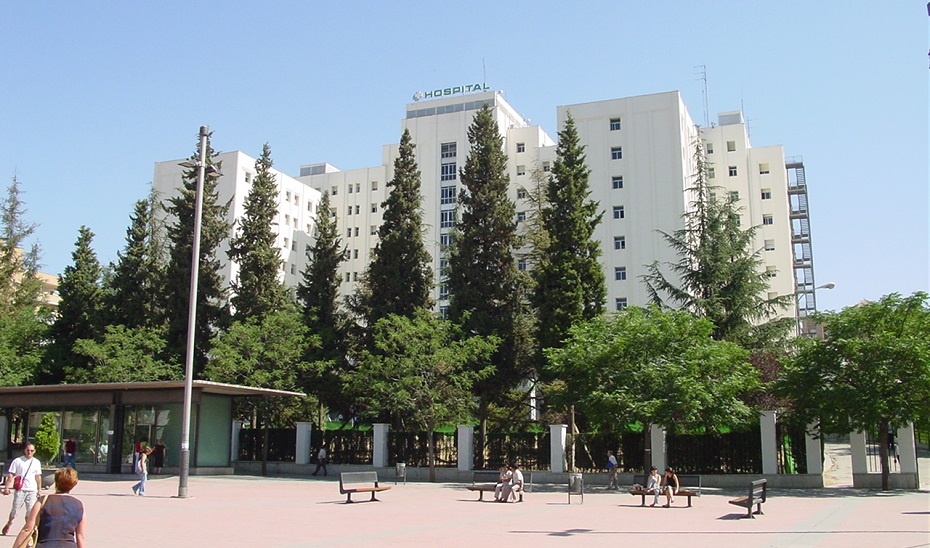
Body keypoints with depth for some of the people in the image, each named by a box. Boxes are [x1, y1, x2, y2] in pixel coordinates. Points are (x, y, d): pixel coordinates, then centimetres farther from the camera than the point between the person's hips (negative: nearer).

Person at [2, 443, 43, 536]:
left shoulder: (36, 462, 10)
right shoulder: (17, 461, 0)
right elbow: (10, 475, -2)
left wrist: (39, 489, 14)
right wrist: (6, 488, -9)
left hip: (32, 490, 2)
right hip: (20, 489, -2)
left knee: (31, 511, -2)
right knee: (15, 509, 1)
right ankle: (8, 524, 26)